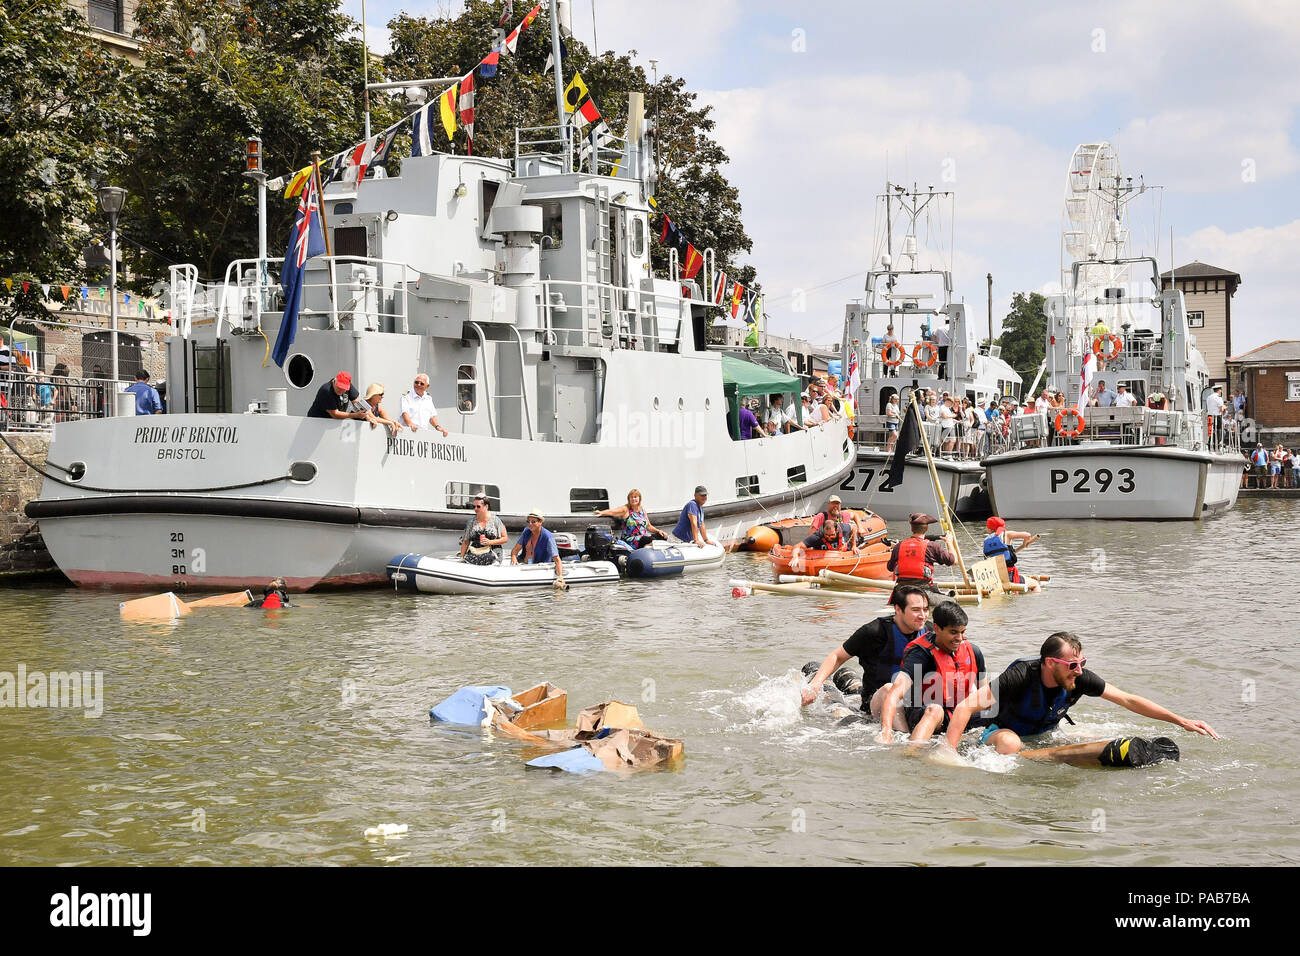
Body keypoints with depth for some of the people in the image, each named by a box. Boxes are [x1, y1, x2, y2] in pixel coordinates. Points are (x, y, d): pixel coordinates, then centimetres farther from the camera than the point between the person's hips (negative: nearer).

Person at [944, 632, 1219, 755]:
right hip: (1000, 733, -6)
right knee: (1010, 743, -39)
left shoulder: (1080, 679, -16)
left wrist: (1181, 721, -10)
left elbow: (1128, 700, -8)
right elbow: (965, 707, -36)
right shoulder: (1020, 676, -32)